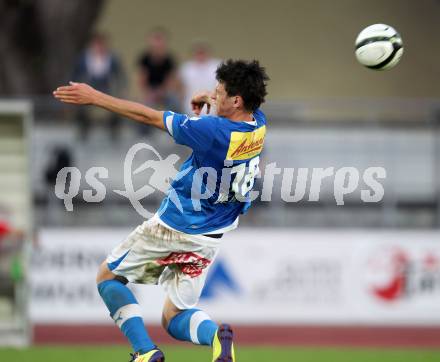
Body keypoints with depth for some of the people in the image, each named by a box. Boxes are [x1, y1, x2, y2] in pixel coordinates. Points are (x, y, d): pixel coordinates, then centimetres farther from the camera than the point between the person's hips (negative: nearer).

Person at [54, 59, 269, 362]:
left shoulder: (214, 131, -25)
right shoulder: (259, 125, -5)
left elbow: (149, 116, -19)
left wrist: (94, 97, -12)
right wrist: (213, 100, 3)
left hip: (172, 227, -6)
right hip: (207, 242, 7)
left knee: (108, 276, 15)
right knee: (174, 319, 16)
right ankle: (215, 334, -18)